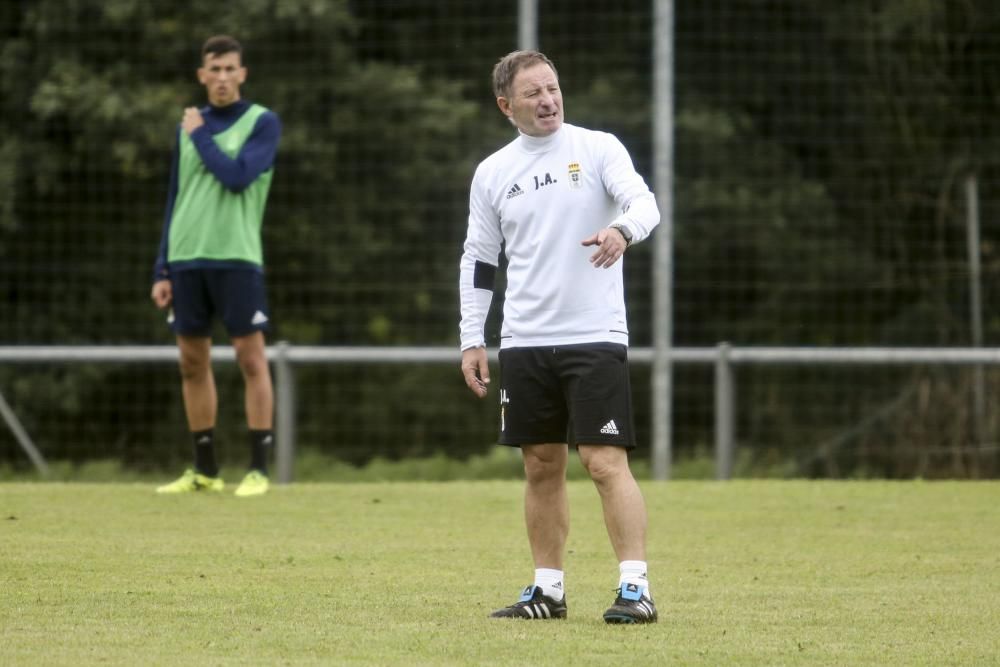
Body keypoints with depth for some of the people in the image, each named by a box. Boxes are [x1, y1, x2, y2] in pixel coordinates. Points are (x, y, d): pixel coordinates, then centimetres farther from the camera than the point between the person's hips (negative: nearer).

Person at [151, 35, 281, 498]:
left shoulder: (263, 123, 0)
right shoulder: (189, 126, 15)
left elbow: (237, 177, -15)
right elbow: (176, 201, 17)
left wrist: (199, 135, -3)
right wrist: (162, 270, 13)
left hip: (236, 257, -5)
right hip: (186, 259, 5)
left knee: (250, 358, -6)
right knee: (192, 363, 7)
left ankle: (258, 470, -4)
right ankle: (205, 472, 14)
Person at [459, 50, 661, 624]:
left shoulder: (597, 148, -1)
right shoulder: (492, 173, 10)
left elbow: (644, 203, -16)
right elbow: (478, 260, 15)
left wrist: (623, 229, -39)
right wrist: (472, 339, 9)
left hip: (595, 338, -4)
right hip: (524, 341, 4)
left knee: (606, 462, -11)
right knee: (542, 467, 9)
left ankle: (636, 588, -11)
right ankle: (548, 590, 17)